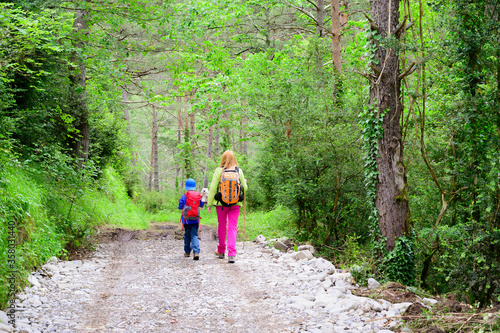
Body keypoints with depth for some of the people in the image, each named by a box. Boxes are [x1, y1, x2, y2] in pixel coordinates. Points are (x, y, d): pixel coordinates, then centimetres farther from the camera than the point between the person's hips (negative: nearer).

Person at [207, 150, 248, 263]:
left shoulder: (219, 170, -6)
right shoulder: (239, 171, 0)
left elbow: (213, 188, -6)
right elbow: (244, 188, 6)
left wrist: (209, 204, 0)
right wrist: (245, 183, 30)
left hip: (221, 203, -1)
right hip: (235, 203, 1)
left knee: (222, 227, 15)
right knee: (233, 228, 1)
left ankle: (221, 251, 31)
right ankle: (231, 254, -12)